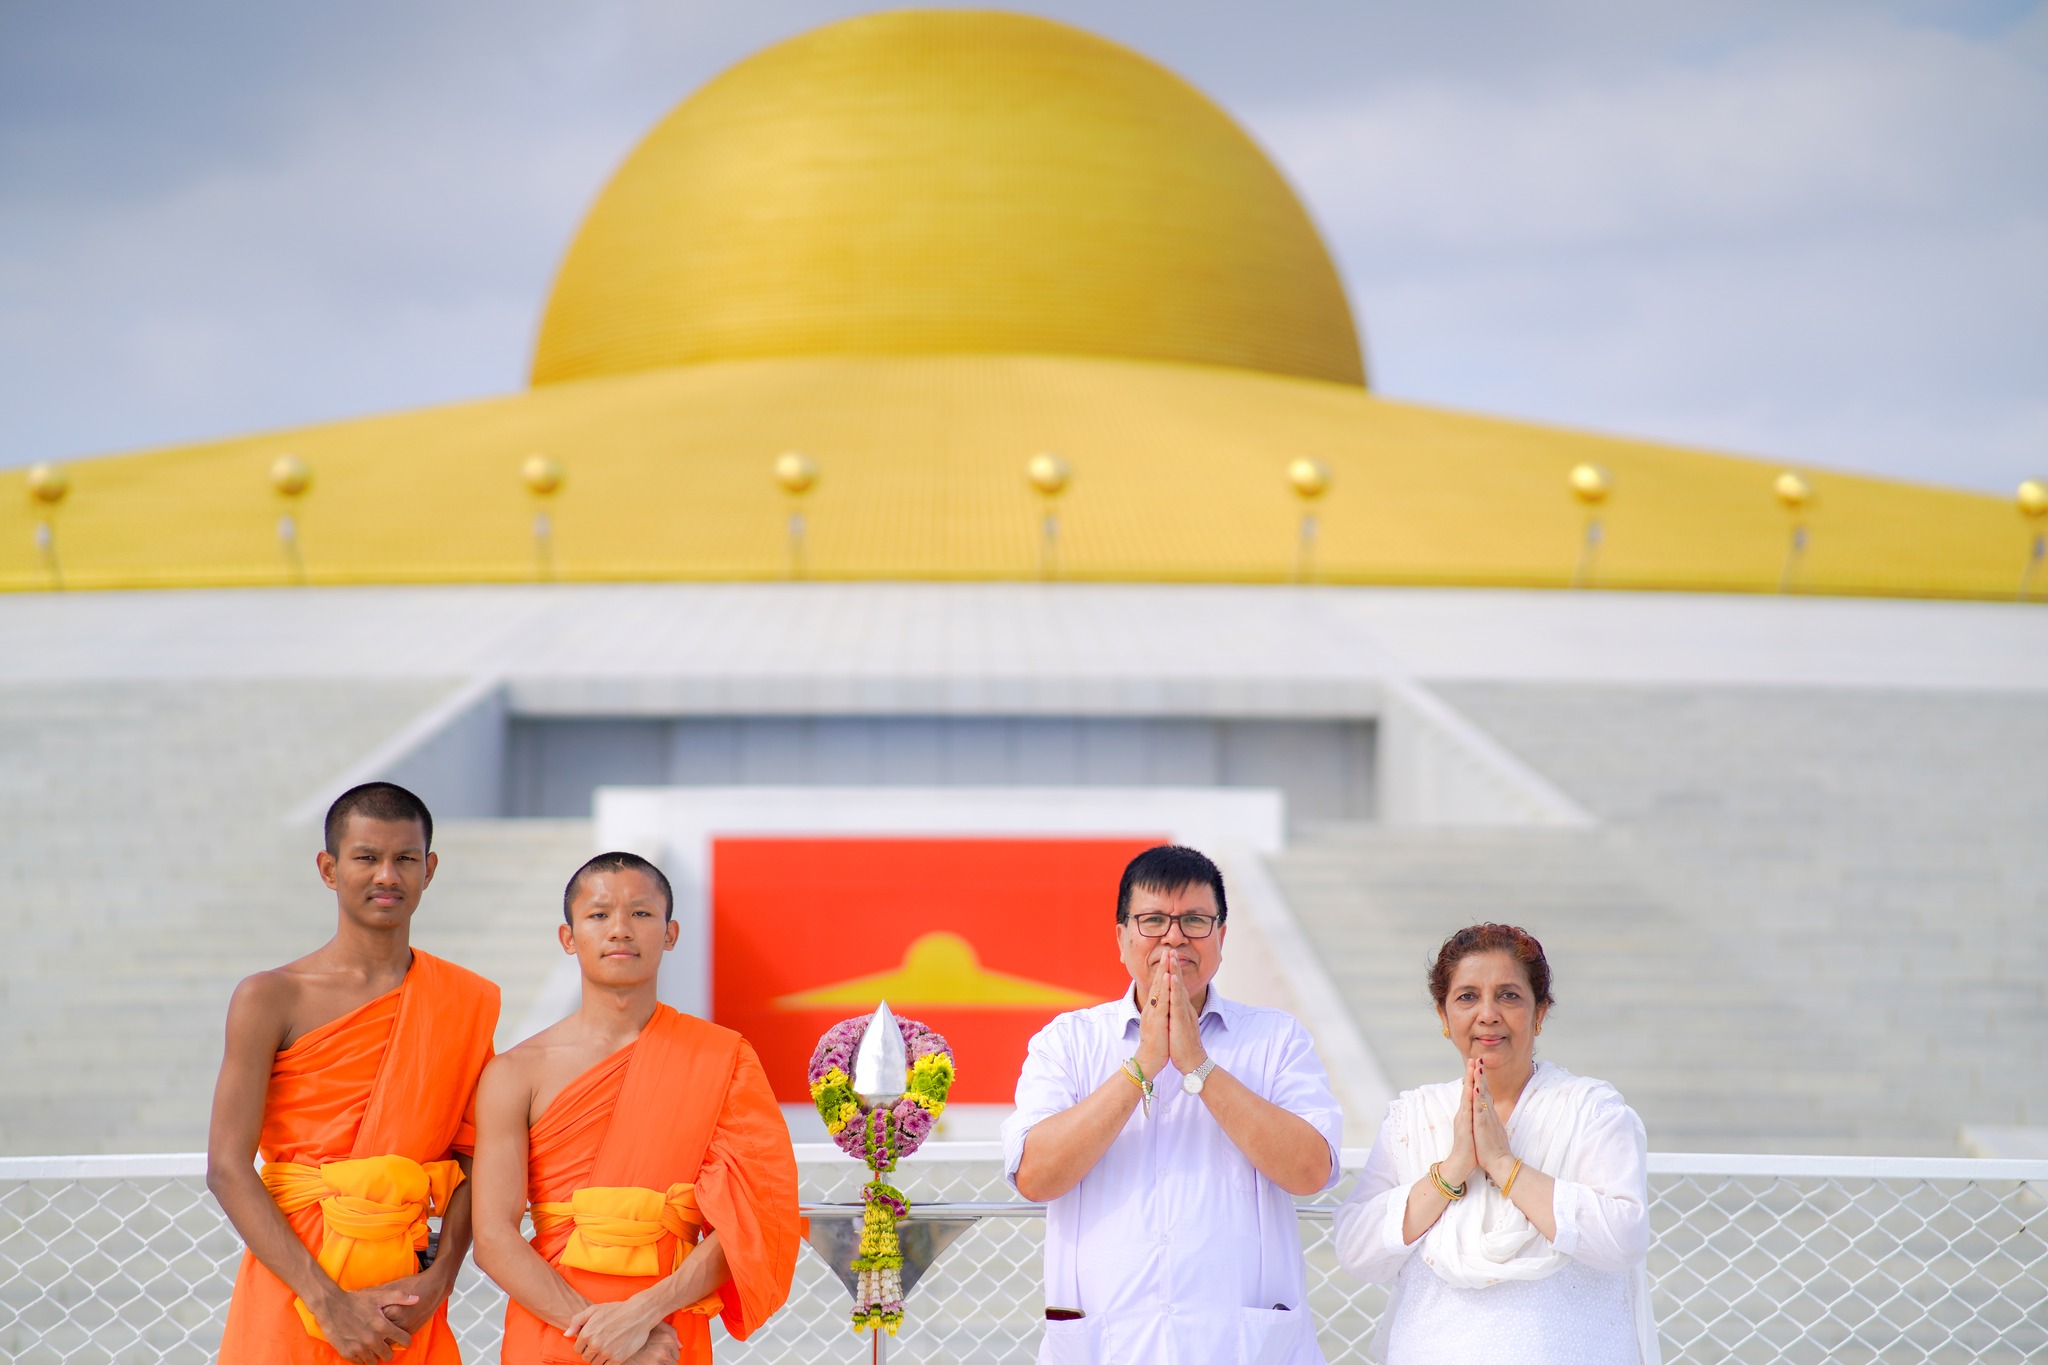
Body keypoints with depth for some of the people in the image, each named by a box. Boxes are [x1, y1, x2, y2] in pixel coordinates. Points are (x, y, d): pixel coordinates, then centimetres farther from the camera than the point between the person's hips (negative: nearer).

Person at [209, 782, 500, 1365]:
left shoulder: (466, 1002, 6)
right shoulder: (272, 999, -3)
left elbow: (472, 1158, 5)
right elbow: (227, 1168, -8)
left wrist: (437, 1279, -10)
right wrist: (329, 1301, -15)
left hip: (410, 1296, 2)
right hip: (294, 1291, -2)